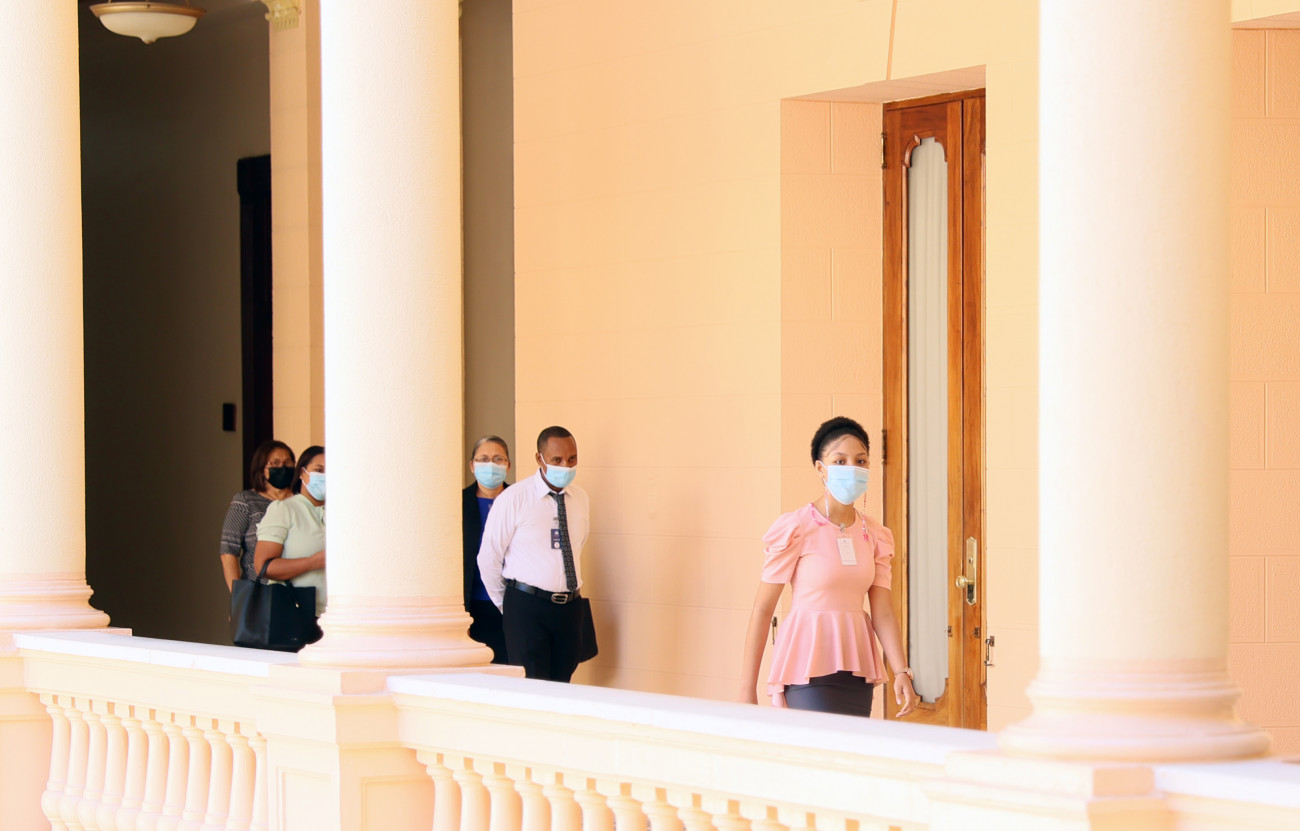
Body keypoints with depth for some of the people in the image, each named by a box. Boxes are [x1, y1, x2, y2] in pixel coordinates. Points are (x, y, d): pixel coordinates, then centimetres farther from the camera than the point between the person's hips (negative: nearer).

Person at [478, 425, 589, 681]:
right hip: (527, 607, -5)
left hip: (570, 607, 5)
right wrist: (507, 607, 8)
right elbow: (489, 559, 1)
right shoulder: (513, 499, -6)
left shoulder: (580, 499, 9)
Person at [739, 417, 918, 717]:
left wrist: (901, 672, -12)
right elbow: (762, 609, -6)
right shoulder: (796, 529, -6)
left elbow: (882, 613, 4)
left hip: (856, 675, 5)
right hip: (809, 672, -5)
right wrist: (747, 690, -9)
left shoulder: (875, 536, 10)